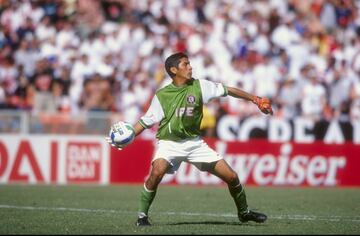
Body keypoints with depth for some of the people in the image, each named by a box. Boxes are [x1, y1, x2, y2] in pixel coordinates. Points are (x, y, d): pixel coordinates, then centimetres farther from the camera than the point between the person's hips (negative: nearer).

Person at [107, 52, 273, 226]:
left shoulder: (199, 86, -3)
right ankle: (142, 216, -19)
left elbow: (227, 90, 2)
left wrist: (255, 99, 1)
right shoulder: (162, 95, -7)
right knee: (157, 171, -35)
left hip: (194, 142, 3)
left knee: (231, 176, -2)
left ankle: (244, 212, 24)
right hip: (169, 143, -3)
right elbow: (146, 121, -1)